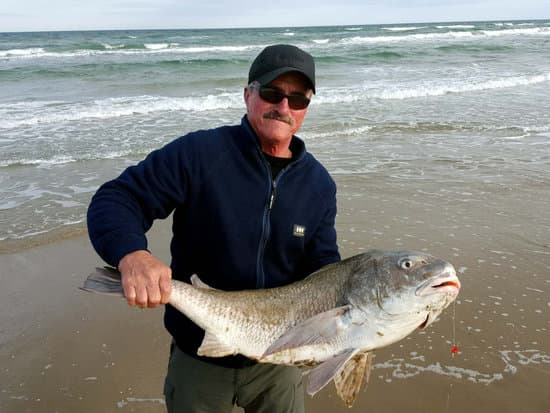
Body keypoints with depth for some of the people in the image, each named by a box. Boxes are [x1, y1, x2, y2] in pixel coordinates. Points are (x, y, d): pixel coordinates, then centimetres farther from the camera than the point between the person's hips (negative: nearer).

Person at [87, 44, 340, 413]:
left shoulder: (319, 185, -4)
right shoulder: (199, 153, -16)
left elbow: (326, 271, -3)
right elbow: (113, 201, -16)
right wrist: (132, 255, -37)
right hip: (199, 356, -2)